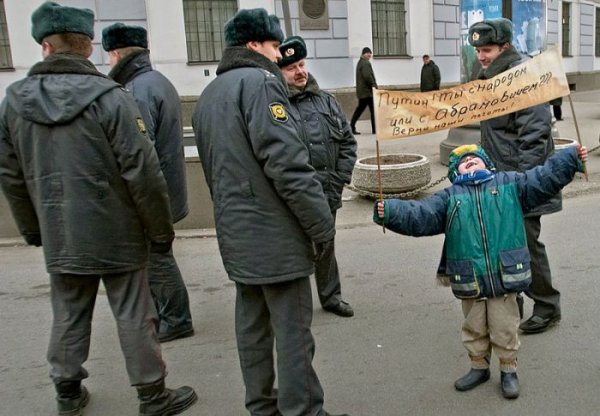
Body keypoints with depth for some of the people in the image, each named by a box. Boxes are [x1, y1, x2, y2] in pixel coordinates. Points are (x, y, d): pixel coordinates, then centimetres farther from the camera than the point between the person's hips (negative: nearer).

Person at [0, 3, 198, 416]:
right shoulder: (109, 97, -16)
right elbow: (142, 173, -17)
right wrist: (161, 229, -5)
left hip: (59, 236, 5)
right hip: (116, 232, -4)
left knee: (68, 316, 18)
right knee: (133, 316, 7)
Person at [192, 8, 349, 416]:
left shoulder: (208, 95, 17)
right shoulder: (259, 82, -12)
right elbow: (288, 164, -21)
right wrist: (322, 224, -14)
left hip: (237, 233, 9)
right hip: (275, 233, -9)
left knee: (252, 325, 16)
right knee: (293, 332, 0)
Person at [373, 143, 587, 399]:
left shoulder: (510, 184, 8)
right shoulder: (450, 197, 6)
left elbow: (546, 177, 6)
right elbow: (418, 215, -3)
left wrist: (572, 158, -6)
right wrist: (390, 212, -18)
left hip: (505, 276, -1)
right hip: (469, 280, 1)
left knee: (505, 328, 9)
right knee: (474, 328, 16)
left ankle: (508, 370, 30)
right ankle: (479, 367, 36)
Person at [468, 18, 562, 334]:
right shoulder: (490, 78, 13)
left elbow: (535, 133, -22)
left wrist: (523, 178, -23)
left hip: (521, 180, -9)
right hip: (497, 178, 9)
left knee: (525, 242, 0)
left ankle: (546, 307, 18)